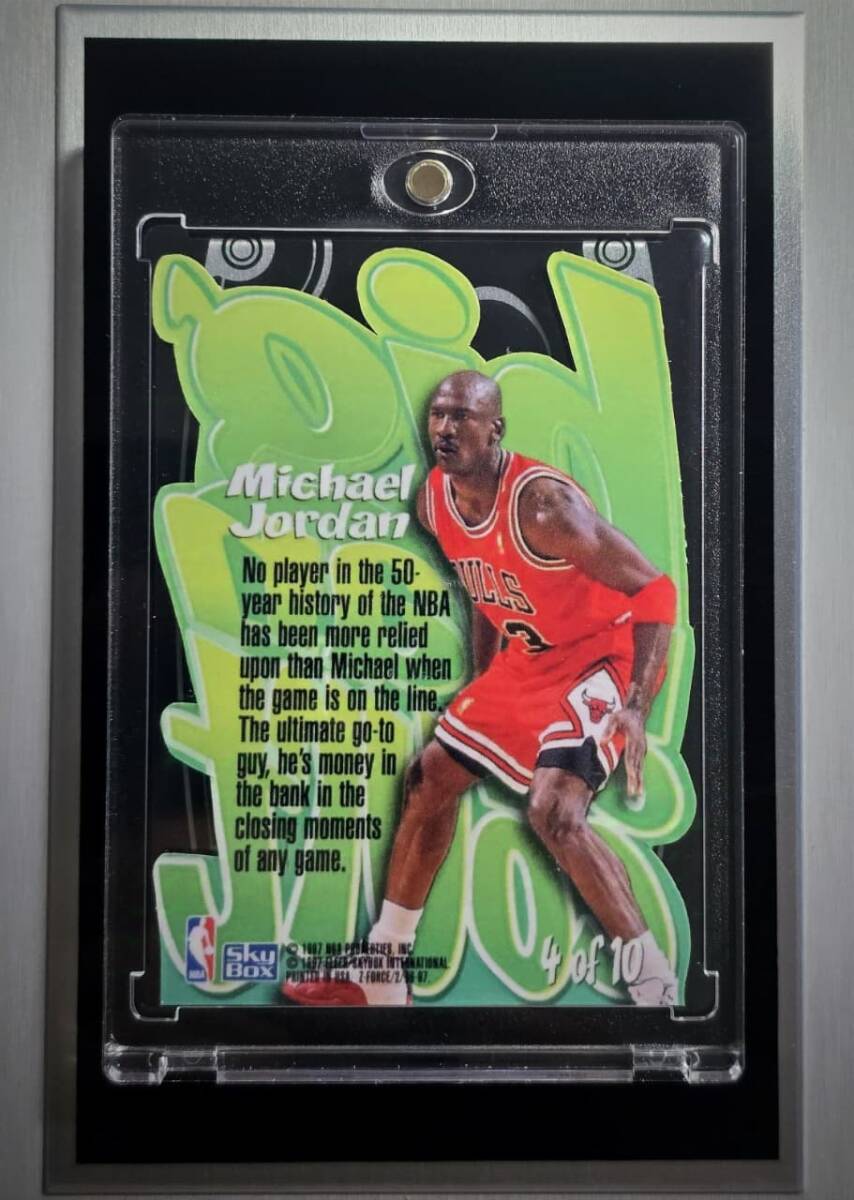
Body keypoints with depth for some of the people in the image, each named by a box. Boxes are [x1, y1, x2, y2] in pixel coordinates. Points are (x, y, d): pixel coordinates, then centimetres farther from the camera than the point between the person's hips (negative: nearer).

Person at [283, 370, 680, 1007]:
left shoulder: (542, 502, -27)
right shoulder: (436, 501, -2)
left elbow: (655, 590, -26)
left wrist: (636, 708, -35)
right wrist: (481, 692, 18)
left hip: (602, 655, -9)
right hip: (527, 658, 9)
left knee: (555, 811, -26)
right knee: (431, 778, 10)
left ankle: (658, 984, -8)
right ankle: (380, 976, 24)